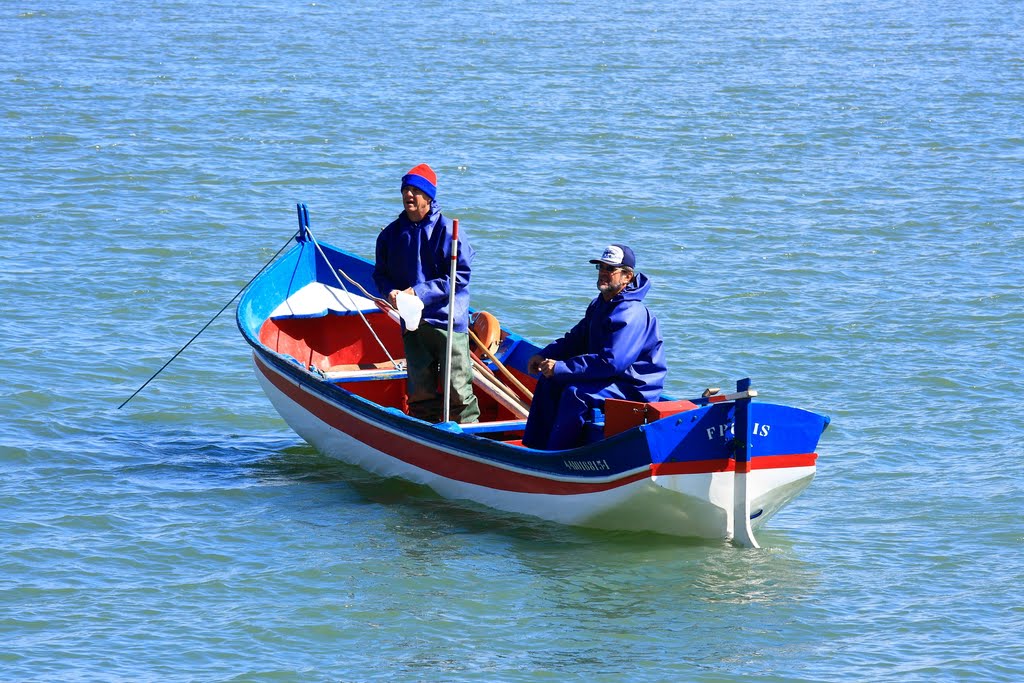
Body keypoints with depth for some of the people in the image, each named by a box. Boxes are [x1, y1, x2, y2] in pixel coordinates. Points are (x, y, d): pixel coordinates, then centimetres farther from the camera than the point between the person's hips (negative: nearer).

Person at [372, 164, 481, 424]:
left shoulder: (447, 231, -8)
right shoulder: (391, 234, 8)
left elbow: (460, 276, -11)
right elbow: (381, 274, 15)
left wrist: (419, 293, -17)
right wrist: (390, 292, -9)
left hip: (448, 321, -5)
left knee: (458, 388, -5)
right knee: (420, 392, 9)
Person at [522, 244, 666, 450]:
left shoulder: (631, 314, -24)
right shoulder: (599, 305, 10)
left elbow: (611, 362, -32)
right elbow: (575, 339, 15)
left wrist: (560, 368, -30)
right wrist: (544, 356, -4)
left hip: (635, 387, -10)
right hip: (608, 378, 10)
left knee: (575, 394, -30)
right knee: (549, 382, 4)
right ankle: (536, 450, 5)